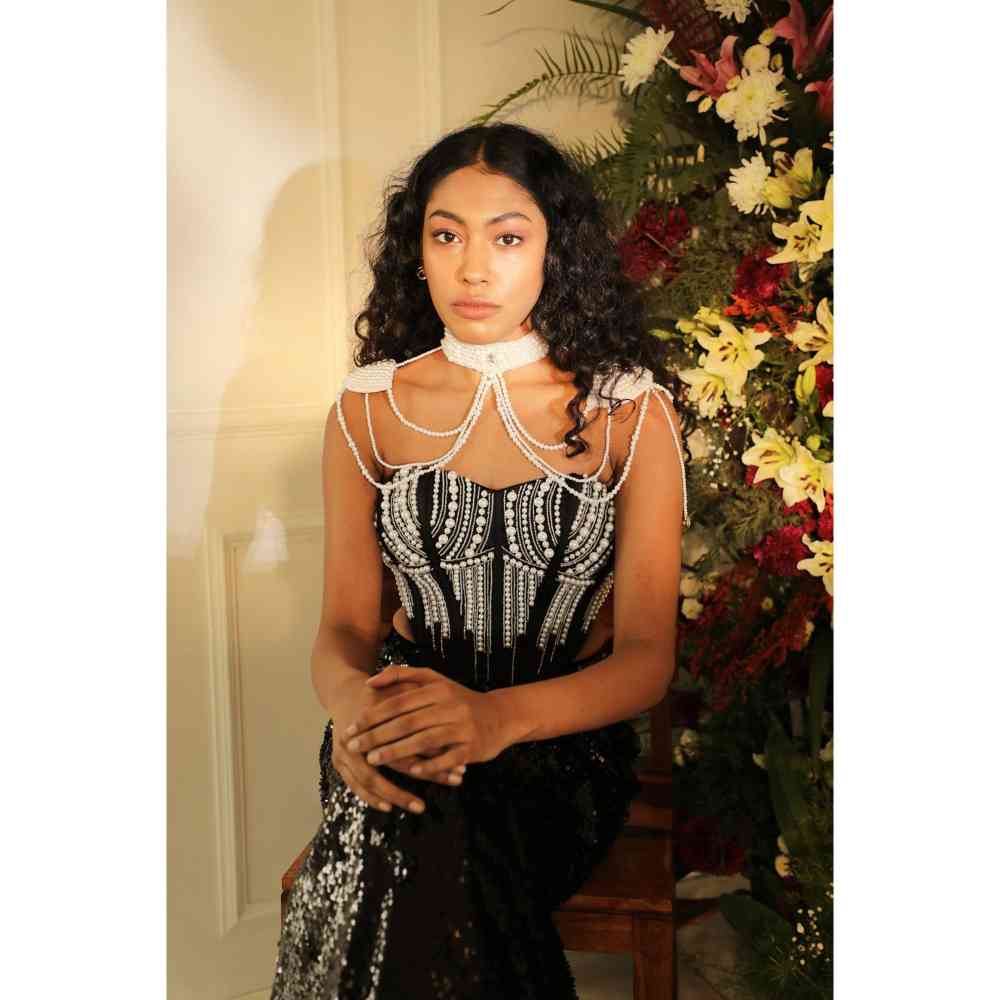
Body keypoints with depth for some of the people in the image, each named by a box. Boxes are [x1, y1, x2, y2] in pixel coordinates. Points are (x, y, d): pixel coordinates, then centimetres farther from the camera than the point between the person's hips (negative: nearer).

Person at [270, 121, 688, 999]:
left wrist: (499, 715, -29)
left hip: (566, 733, -1)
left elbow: (647, 657, -8)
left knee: (439, 842, -33)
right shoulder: (369, 409, 3)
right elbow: (345, 627, 2)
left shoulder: (631, 412, -4)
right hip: (409, 712, 2)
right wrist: (352, 702, -25)